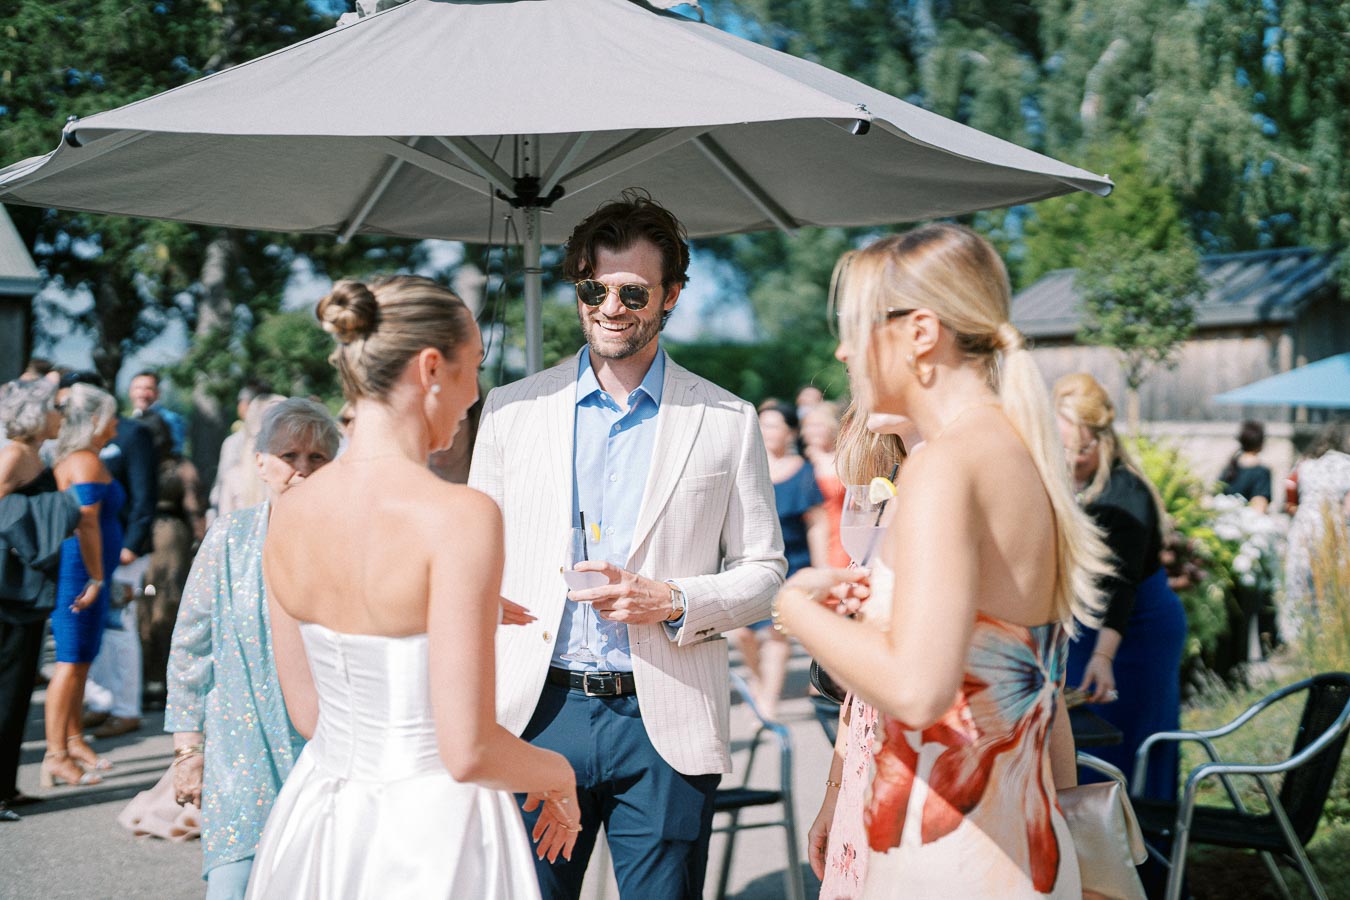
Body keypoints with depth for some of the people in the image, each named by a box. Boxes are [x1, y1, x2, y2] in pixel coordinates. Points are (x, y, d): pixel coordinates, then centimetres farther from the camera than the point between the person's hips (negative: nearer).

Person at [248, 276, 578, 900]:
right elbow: (466, 753, -22)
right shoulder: (459, 515, -21)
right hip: (432, 831, -6)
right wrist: (558, 774, -2)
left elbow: (306, 714, 7)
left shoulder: (288, 513, -2)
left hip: (319, 822, 6)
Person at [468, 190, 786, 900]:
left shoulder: (727, 422, 3)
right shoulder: (511, 410, 6)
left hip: (666, 727, -1)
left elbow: (762, 572, 6)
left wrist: (672, 601, -13)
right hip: (537, 713, 1)